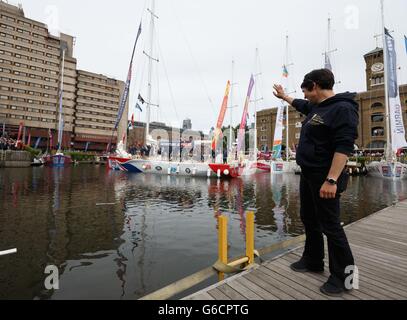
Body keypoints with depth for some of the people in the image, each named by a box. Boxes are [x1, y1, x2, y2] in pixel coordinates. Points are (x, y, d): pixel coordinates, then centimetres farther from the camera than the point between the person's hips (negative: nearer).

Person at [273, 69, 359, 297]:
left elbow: (344, 147, -23)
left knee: (330, 226, 0)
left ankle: (343, 276, 18)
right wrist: (284, 96, 49)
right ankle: (313, 261, 34)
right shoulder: (316, 107, 13)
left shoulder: (342, 108, -15)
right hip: (308, 175, 10)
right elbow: (300, 105, 35)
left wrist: (331, 180, -29)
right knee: (309, 220, 17)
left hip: (324, 177, -10)